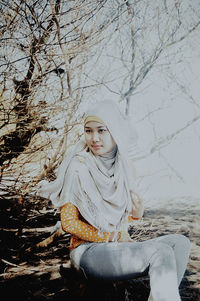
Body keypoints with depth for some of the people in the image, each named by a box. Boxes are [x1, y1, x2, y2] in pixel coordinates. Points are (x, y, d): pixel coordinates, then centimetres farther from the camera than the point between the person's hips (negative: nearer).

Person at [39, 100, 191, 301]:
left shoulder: (125, 165, 7)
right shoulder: (78, 167, -11)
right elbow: (69, 223, -11)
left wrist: (137, 208, -6)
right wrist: (113, 238, -11)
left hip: (121, 245, 7)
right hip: (88, 251, -7)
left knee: (180, 242, -14)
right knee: (160, 253, -27)